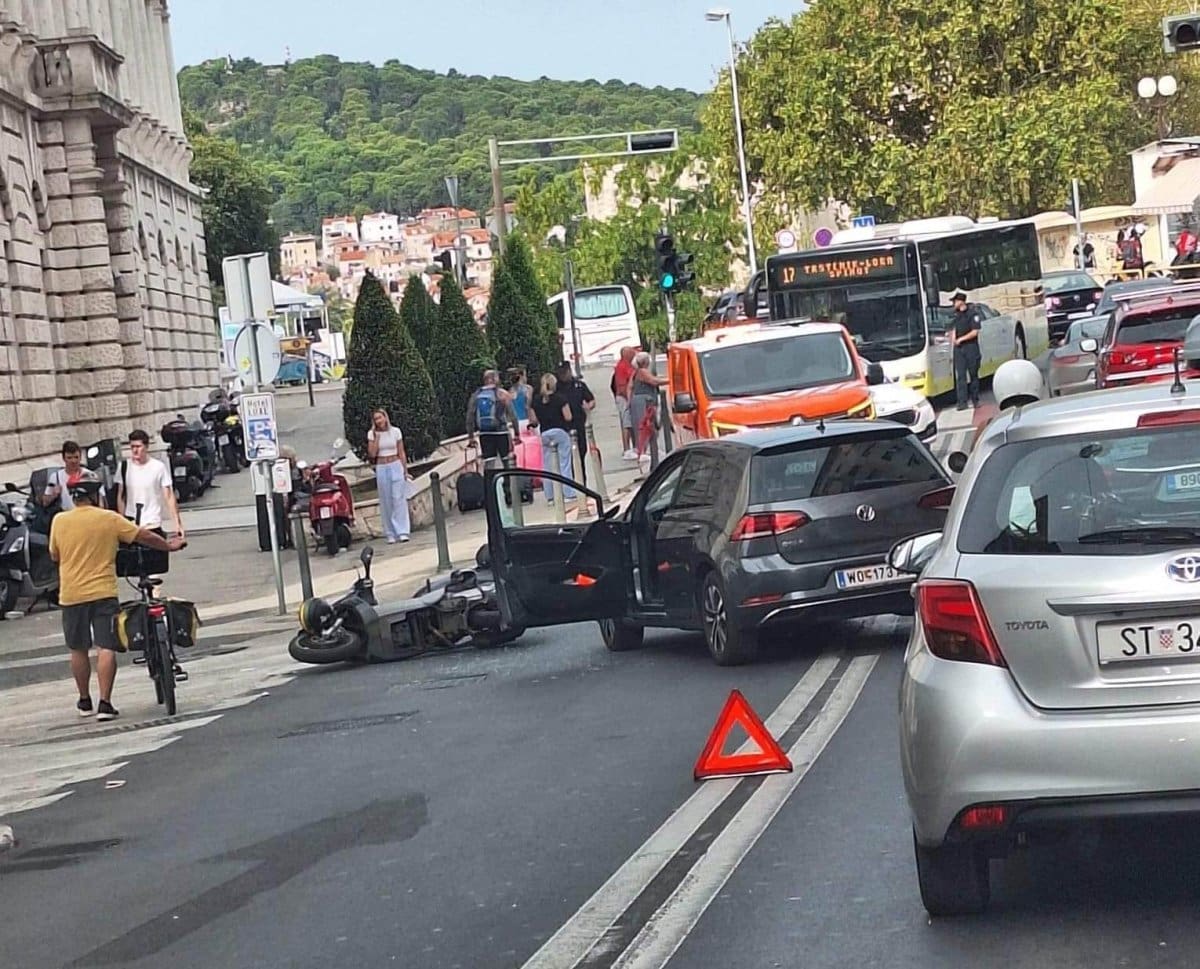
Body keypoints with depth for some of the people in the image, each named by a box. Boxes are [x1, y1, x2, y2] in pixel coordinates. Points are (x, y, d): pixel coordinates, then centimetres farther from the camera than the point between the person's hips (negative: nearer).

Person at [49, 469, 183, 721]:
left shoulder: (59, 521, -1)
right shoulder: (109, 519, -6)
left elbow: (54, 555, 11)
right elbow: (144, 536, 1)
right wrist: (169, 546, 17)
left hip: (72, 594, 2)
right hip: (103, 592, -2)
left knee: (78, 649, 14)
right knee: (106, 648, -2)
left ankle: (85, 701, 24)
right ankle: (105, 703, -9)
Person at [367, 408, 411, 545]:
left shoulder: (395, 431, 2)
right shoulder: (372, 434, 2)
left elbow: (401, 453, 6)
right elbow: (372, 454, -7)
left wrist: (405, 470, 2)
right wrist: (376, 436, -10)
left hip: (396, 466, -1)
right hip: (381, 469, 1)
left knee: (399, 498, -8)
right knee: (386, 501, 1)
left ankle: (402, 531, -11)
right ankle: (391, 534, 5)